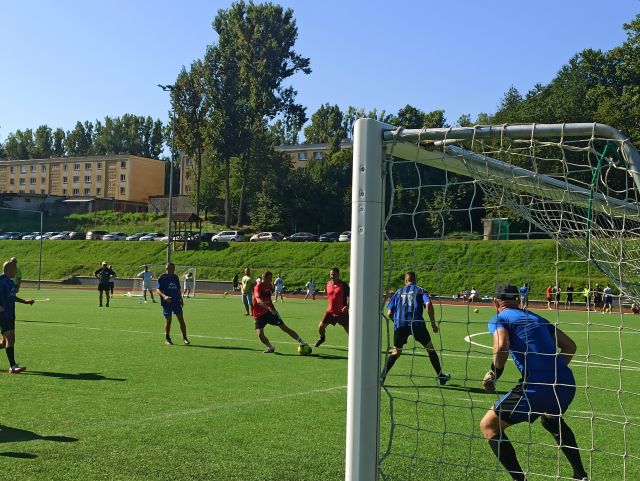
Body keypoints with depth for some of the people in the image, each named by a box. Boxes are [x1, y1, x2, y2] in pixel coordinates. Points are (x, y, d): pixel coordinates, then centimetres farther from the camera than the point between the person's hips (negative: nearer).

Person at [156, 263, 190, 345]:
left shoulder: (176, 277, 12)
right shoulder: (162, 278, -4)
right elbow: (158, 290, -10)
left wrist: (181, 299, 16)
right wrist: (164, 296, -26)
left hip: (176, 302, 4)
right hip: (167, 302, -4)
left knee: (181, 319, -2)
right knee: (168, 320, 1)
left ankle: (184, 338, 3)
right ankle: (167, 338, 15)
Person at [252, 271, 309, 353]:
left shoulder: (270, 285, 4)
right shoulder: (258, 287, -18)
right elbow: (259, 301, -36)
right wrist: (268, 308, -50)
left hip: (270, 311, 4)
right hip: (259, 315, -4)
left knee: (284, 327, -4)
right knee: (260, 334, -17)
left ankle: (302, 343, -2)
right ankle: (270, 347, 8)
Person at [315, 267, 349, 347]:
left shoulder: (344, 285, -12)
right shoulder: (328, 284, 4)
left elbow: (348, 297, -15)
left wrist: (347, 306, -31)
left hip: (342, 312, -5)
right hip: (330, 311, 5)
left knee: (348, 330, -6)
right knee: (321, 327, 6)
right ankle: (322, 338, 37)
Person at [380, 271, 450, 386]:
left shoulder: (398, 292, 19)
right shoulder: (420, 290, 13)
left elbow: (389, 313, 13)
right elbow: (428, 304, -6)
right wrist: (433, 323, 0)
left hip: (400, 325, 2)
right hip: (417, 323, -2)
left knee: (395, 352, 11)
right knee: (430, 348, 15)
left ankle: (382, 376, -4)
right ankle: (440, 376, 18)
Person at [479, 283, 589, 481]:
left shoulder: (499, 319, 6)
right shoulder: (537, 318, 25)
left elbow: (502, 345, -16)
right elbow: (570, 346, 24)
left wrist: (493, 374, -2)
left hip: (537, 386, -7)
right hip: (567, 384, 7)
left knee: (489, 425, 6)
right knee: (550, 419, 38)